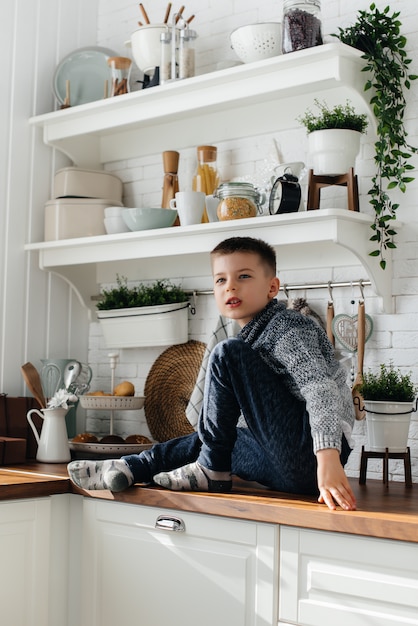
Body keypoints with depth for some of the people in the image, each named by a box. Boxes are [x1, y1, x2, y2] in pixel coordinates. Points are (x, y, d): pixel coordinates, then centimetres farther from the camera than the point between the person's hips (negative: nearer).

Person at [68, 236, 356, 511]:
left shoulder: (288, 328, -11)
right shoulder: (253, 335, 17)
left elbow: (321, 388, -25)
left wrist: (328, 461, -38)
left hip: (310, 458, -10)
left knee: (227, 354, -15)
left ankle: (212, 469, -3)